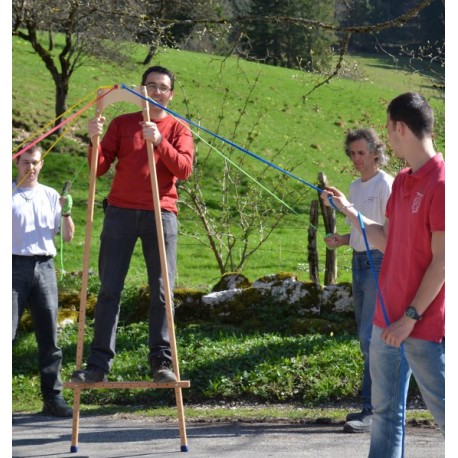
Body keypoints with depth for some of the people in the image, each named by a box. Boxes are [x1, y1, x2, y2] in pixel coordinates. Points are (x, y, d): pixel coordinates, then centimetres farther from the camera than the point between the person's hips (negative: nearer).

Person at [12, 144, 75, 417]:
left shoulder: (51, 196, 15)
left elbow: (68, 237, 12)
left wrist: (66, 213, -4)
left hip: (45, 267, 3)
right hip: (15, 265, -3)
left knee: (50, 336, 2)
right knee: (7, 332, -8)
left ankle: (53, 397, 6)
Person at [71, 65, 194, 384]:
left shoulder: (179, 129, 10)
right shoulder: (122, 124, 13)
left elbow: (184, 169, -7)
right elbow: (99, 168, 7)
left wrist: (159, 141, -20)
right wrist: (95, 140, -11)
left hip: (161, 214, -1)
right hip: (121, 212, 1)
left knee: (162, 292, -4)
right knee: (109, 289, -3)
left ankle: (162, 362, -1)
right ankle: (99, 364, -3)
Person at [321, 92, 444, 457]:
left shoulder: (440, 183, -16)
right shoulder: (402, 181, 11)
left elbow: (442, 262, -18)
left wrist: (411, 317, -16)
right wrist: (348, 211, 15)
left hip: (423, 325, -9)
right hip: (388, 318, 9)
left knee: (442, 408, -3)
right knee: (385, 409, 14)